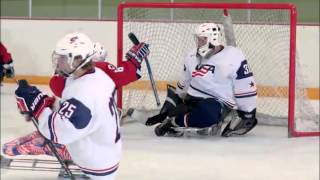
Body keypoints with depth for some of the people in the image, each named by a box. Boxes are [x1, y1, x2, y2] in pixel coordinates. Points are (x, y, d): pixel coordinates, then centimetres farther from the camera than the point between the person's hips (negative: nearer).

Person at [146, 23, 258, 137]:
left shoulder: (233, 58, -14)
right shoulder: (192, 57, 7)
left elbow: (246, 88, -12)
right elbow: (184, 84, 21)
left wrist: (248, 115, -12)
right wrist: (168, 106, 26)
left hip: (218, 103, -6)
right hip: (193, 100, 6)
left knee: (207, 112, -39)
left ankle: (172, 122, -27)